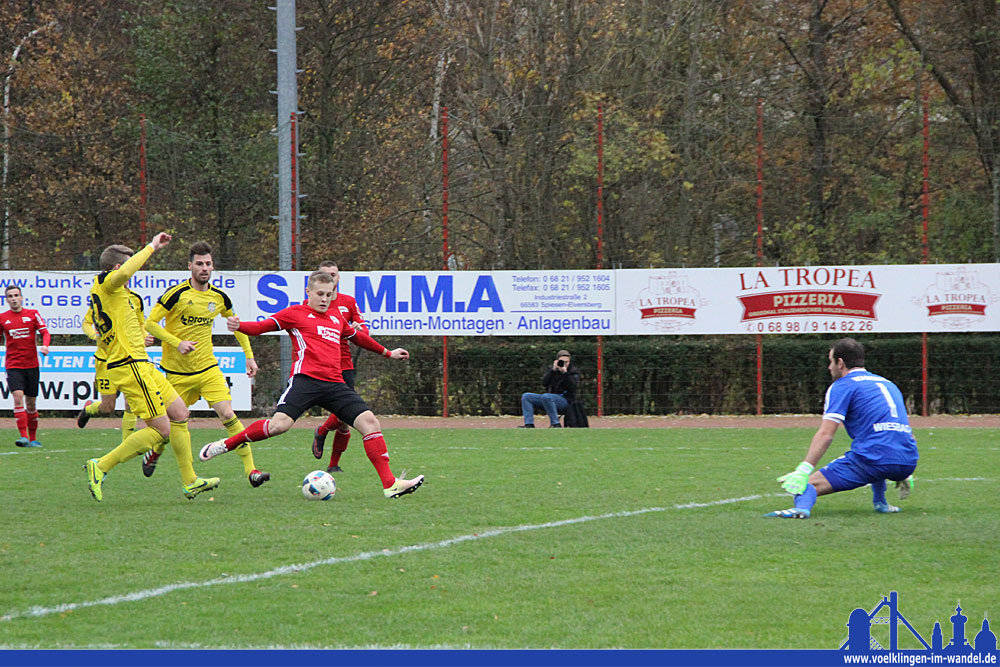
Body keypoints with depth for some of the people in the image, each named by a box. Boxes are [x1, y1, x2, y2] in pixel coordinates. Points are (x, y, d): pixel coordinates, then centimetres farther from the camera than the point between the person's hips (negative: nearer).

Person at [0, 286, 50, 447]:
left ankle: (32, 438, 22)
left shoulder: (32, 314, 3)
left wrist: (45, 345, -21)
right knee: (18, 397, -20)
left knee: (31, 403, 8)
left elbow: (45, 332, -1)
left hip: (31, 364, 1)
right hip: (13, 365, -1)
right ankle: (24, 437, -24)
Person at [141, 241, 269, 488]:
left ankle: (250, 470, -15)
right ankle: (154, 453, 40)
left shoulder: (219, 297, 2)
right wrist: (177, 343, -21)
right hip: (178, 372, -2)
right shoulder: (176, 294, -13)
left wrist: (249, 356, 15)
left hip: (208, 368, 3)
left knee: (228, 415, -13)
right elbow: (150, 323, -10)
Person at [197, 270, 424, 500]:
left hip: (334, 384, 6)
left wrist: (387, 353, 53)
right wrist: (239, 326, -22)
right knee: (279, 424, -25)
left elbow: (357, 336, 44)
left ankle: (390, 484, -4)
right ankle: (225, 445, -5)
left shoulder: (337, 319, 26)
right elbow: (263, 326, -2)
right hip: (305, 378, -6)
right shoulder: (296, 313, 8)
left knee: (369, 421, -7)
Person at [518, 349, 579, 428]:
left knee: (546, 397, -37)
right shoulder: (553, 370, 13)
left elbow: (571, 387, -17)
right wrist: (553, 370, -13)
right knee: (526, 396, -4)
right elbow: (544, 383, -3)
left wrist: (565, 373, -24)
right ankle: (529, 424, -18)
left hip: (566, 400, -7)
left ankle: (555, 424, -35)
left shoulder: (574, 372, 1)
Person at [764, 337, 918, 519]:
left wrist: (804, 470, -12)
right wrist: (903, 474, 37)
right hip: (908, 463, 7)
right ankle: (880, 503, 28)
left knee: (810, 483, -11)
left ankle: (802, 506, -44)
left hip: (872, 460, -7)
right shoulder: (888, 383, 26)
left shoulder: (842, 386, 5)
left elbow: (825, 435, -7)